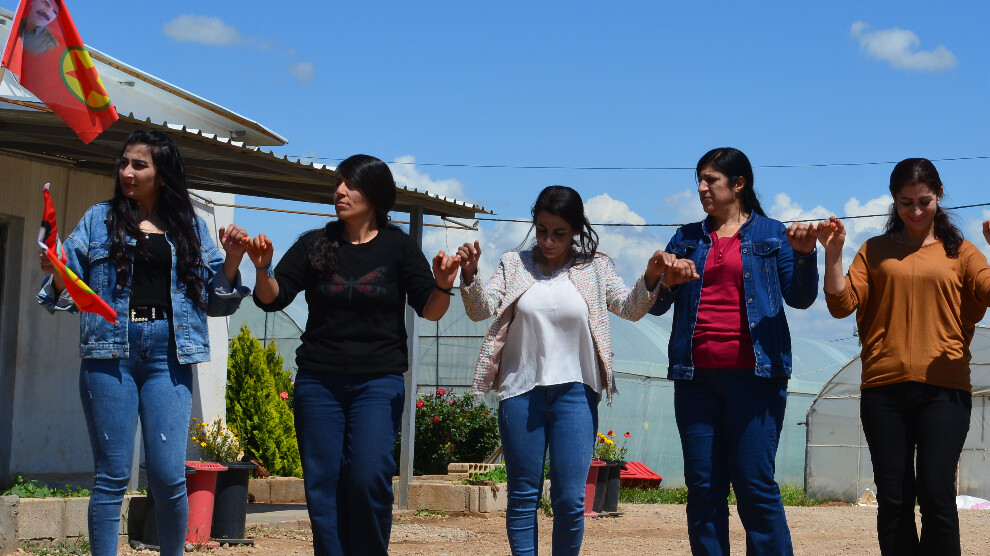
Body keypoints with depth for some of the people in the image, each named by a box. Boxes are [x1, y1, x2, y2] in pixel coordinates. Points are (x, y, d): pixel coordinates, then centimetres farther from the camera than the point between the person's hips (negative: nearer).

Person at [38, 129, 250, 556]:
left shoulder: (191, 229, 13)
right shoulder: (99, 221, 11)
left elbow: (215, 301, 13)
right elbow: (70, 291, 8)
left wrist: (231, 259, -3)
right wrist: (56, 275, -13)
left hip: (167, 358, 0)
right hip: (110, 356, 0)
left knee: (168, 476, -6)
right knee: (112, 475, 0)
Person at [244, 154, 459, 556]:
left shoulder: (398, 247, 3)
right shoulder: (315, 245, 7)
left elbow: (430, 311, 0)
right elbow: (271, 298, 2)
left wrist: (443, 286, -21)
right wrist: (263, 268, -18)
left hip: (378, 382, -2)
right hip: (318, 382, 2)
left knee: (368, 477, -16)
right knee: (323, 483, 0)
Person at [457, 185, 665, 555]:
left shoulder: (595, 267, 5)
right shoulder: (514, 265, 5)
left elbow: (629, 308, -4)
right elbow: (481, 310, -3)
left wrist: (650, 279, -23)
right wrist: (469, 275, -22)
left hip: (575, 392, -1)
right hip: (520, 390, 1)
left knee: (570, 498, -3)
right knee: (523, 495, 6)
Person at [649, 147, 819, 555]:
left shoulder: (770, 235, 8)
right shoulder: (687, 239, 16)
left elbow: (800, 298, 2)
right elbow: (655, 305, 12)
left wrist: (804, 254, -14)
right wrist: (665, 282, -10)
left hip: (753, 373, -3)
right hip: (696, 376, 4)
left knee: (755, 483, -8)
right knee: (703, 487, 3)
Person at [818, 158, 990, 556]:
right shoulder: (875, 251, 14)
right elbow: (842, 304, 4)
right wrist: (833, 254, -7)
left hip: (943, 388, -1)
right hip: (884, 388, 2)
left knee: (936, 496, -9)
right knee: (893, 500, 2)